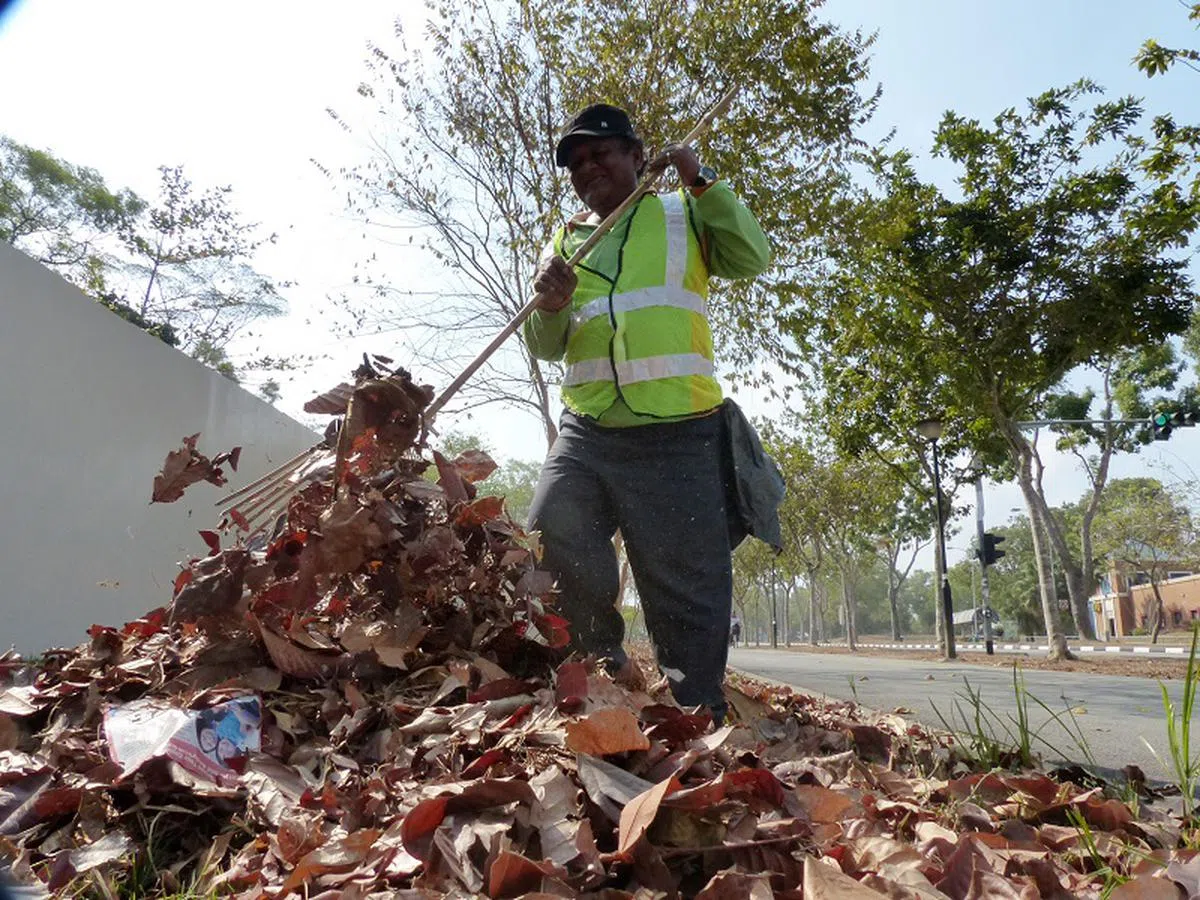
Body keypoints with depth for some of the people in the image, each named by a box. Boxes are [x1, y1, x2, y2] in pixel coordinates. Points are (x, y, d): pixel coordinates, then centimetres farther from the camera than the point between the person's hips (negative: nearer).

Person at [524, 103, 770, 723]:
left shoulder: (684, 215, 13)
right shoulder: (564, 241, 19)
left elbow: (751, 259, -3)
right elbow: (545, 347, 13)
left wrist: (702, 182, -6)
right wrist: (551, 306, -9)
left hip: (677, 437, -2)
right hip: (586, 433, 3)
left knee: (688, 591, 0)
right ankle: (602, 662, 11)